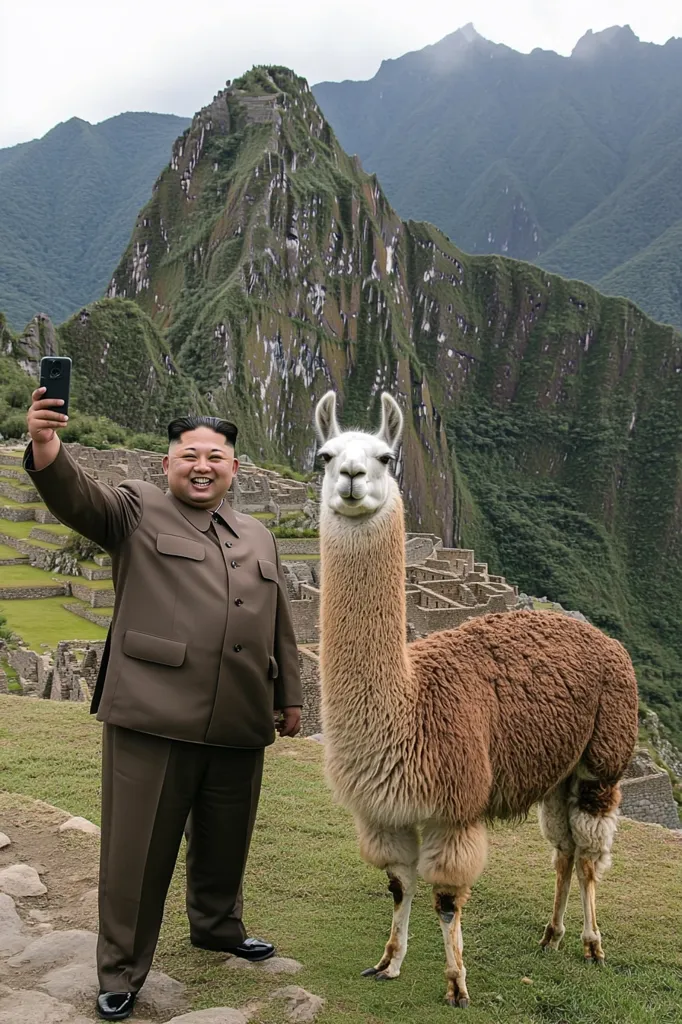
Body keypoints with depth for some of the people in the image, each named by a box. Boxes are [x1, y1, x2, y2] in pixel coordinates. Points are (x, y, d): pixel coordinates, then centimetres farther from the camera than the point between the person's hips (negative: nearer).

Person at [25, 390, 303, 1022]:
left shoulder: (258, 539, 17)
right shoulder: (136, 510, 2)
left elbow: (279, 626, 22)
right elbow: (77, 497, -17)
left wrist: (290, 696, 23)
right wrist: (47, 449, -37)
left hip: (238, 726, 5)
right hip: (152, 718, -5)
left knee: (224, 840, 20)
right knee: (137, 849, 3)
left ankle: (216, 926, 44)